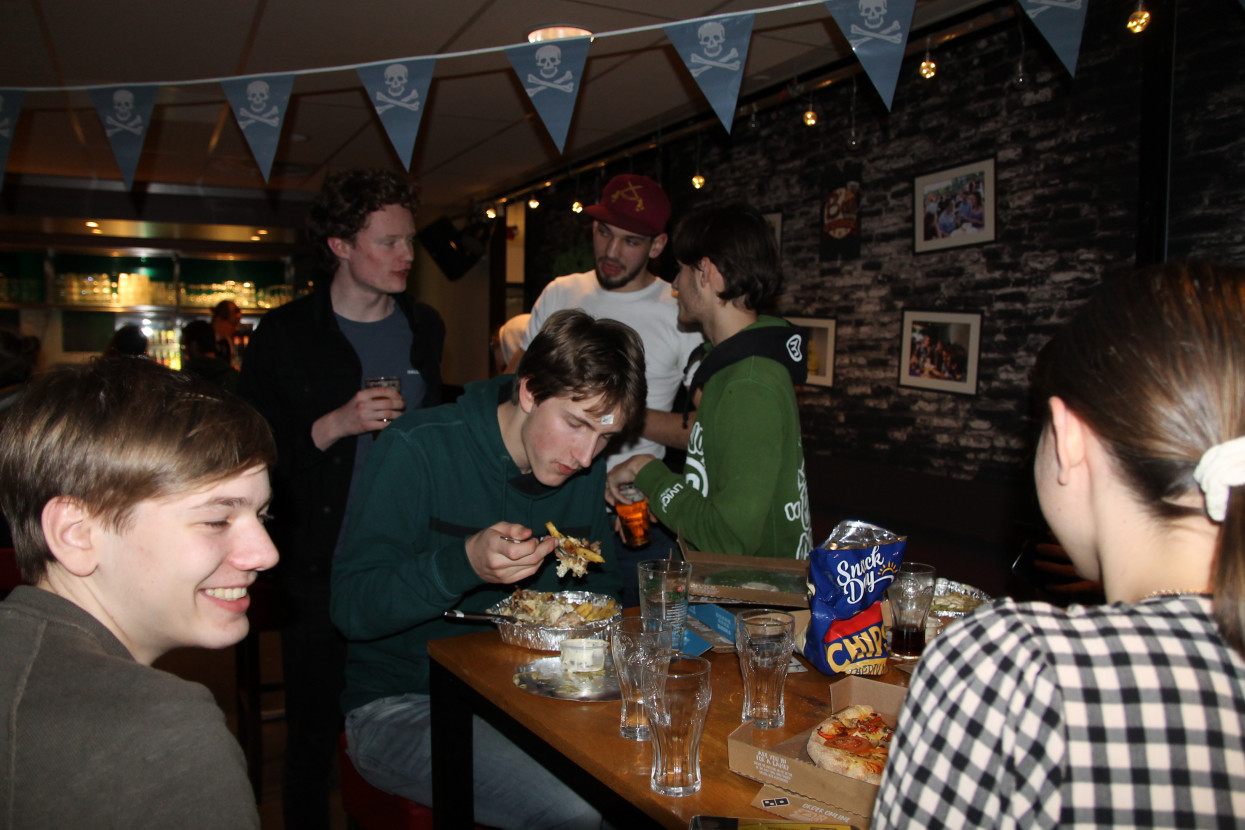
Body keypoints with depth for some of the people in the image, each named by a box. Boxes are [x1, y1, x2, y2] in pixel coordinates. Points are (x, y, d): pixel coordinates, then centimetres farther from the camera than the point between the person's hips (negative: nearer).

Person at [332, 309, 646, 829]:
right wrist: (466, 564, -32)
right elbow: (350, 608, -17)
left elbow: (601, 587, 17)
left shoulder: (586, 474, 3)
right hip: (401, 705, -5)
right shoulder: (419, 449, -14)